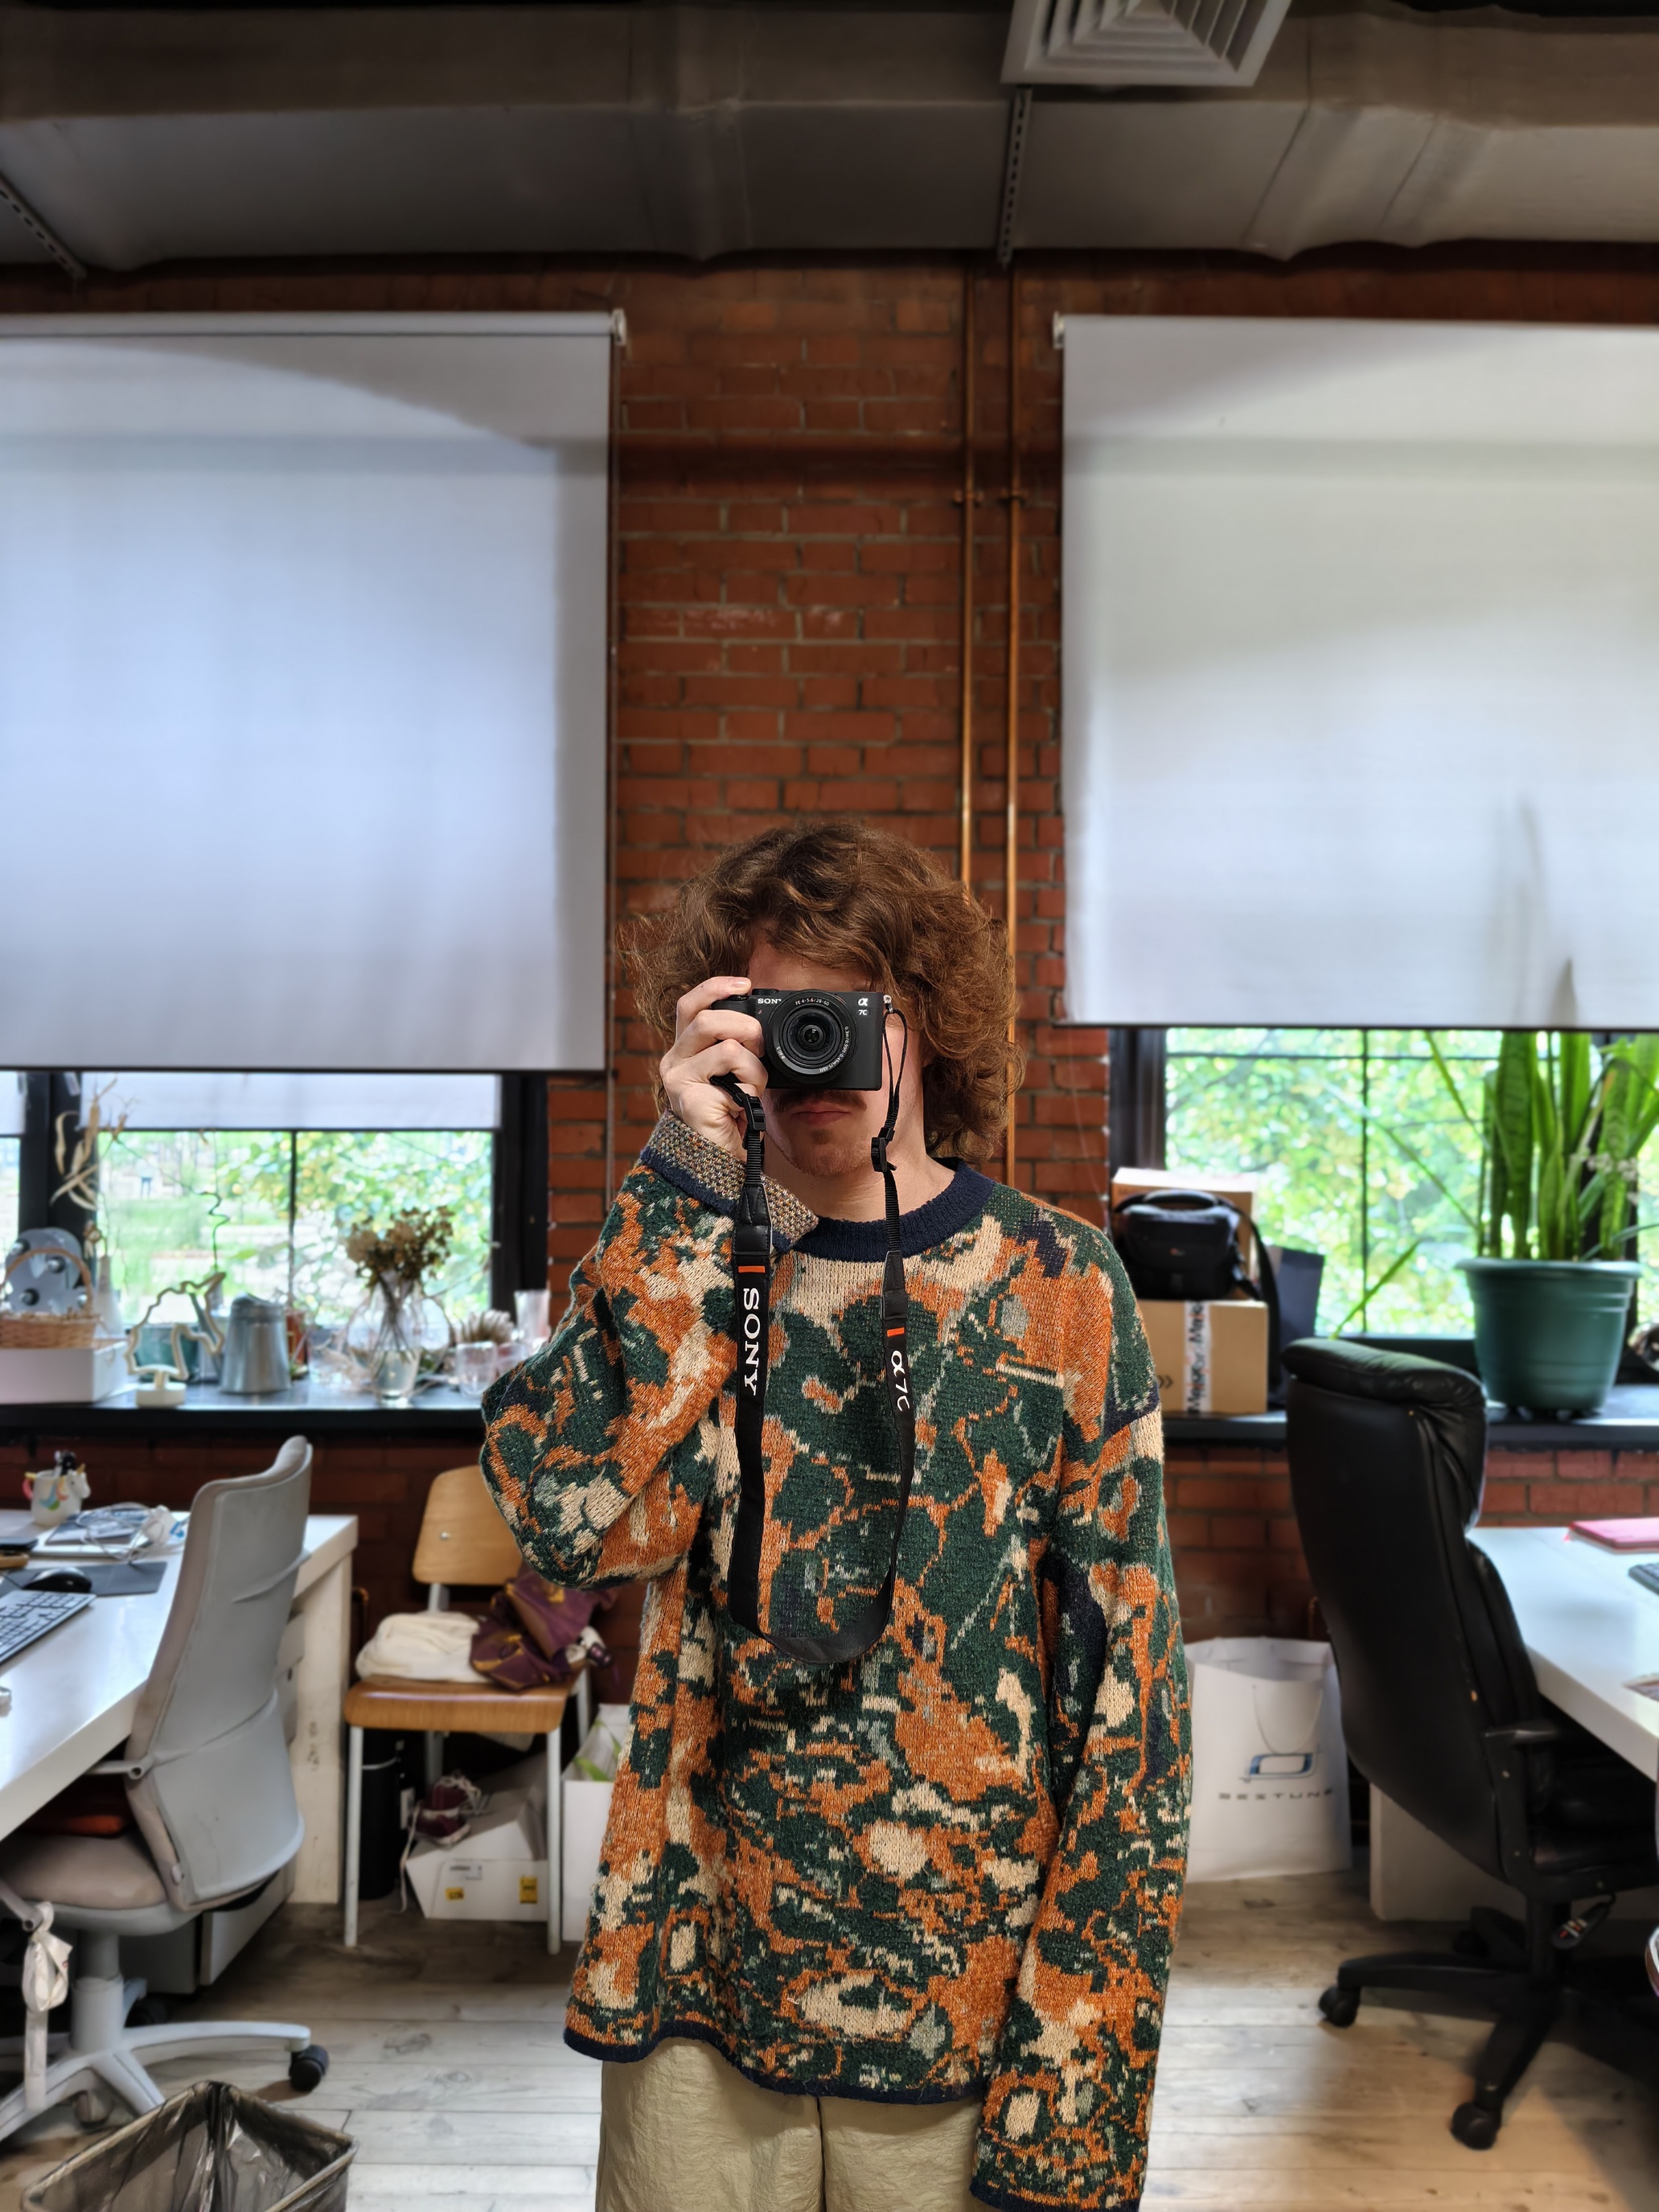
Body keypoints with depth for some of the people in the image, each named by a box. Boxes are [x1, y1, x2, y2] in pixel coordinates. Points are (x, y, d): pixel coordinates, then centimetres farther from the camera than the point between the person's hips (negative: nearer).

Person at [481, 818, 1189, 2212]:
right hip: (702, 1988, 2)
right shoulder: (683, 1257, 1)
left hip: (966, 1987, -1)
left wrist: (1078, 2038, -10)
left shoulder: (1057, 1283, -5)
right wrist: (694, 1185, -19)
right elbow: (574, 1518, -17)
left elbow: (1124, 1669, -6)